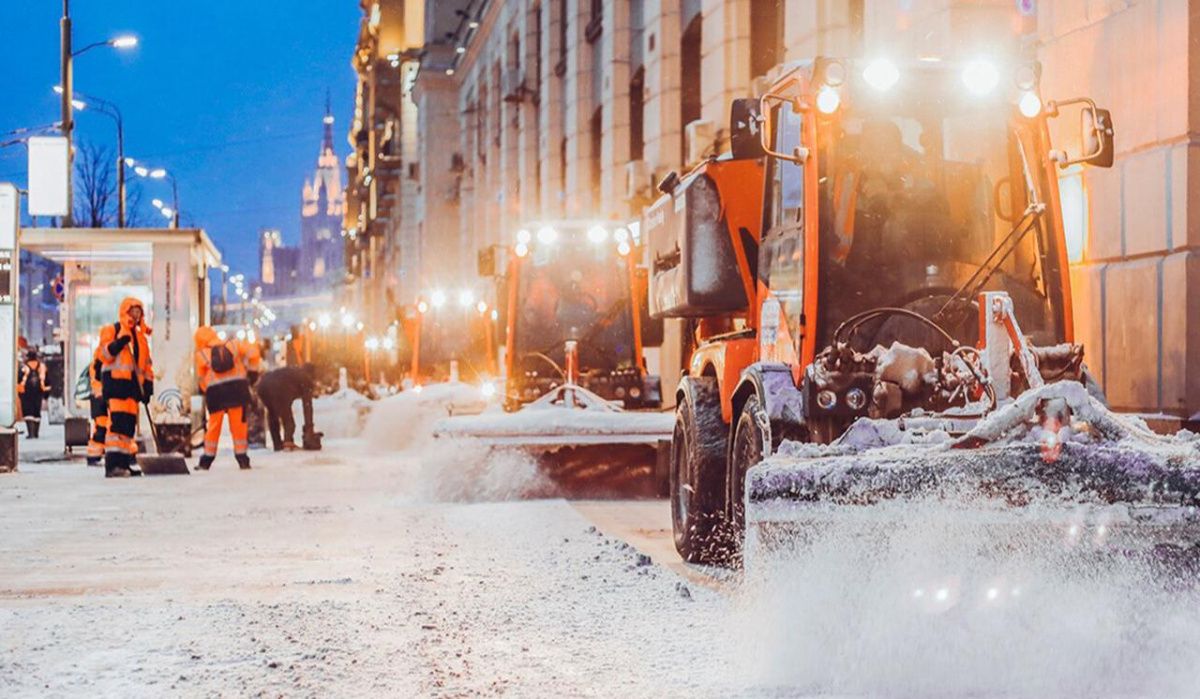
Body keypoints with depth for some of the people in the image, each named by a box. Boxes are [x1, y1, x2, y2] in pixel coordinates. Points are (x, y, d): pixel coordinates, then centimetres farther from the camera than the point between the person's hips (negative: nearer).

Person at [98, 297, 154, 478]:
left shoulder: (140, 336, 22)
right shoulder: (111, 331, 1)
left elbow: (146, 363, 24)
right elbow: (104, 354, -9)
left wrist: (148, 385, 15)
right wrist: (119, 343, -24)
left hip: (132, 384, 8)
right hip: (115, 382, -8)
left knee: (129, 425, 7)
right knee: (117, 422, -18)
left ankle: (124, 463, 12)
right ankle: (112, 465, -23)